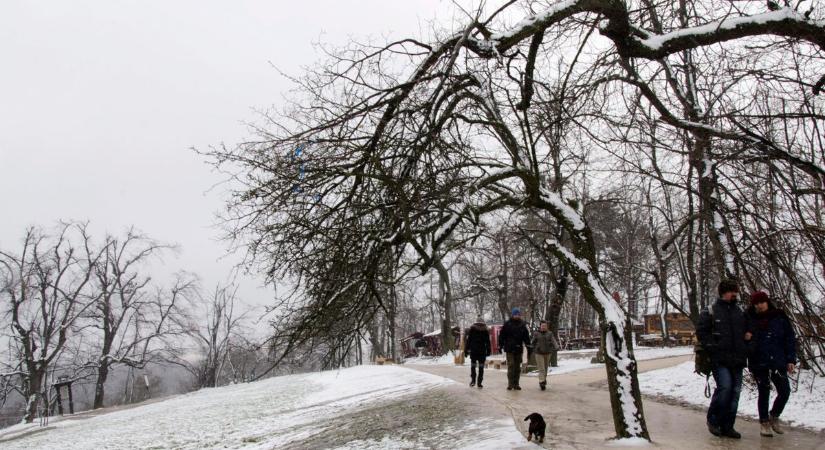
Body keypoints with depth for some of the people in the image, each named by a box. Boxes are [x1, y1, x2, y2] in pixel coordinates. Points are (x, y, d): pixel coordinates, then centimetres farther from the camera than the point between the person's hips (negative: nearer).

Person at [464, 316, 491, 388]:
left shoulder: (472, 329, 1)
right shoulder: (485, 331, 4)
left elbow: (468, 340, 1)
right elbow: (488, 342, 5)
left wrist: (466, 350, 4)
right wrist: (488, 351, 10)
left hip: (473, 351, 0)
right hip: (482, 352, 0)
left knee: (473, 366, 10)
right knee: (481, 367, 3)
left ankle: (473, 380, 1)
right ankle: (479, 383, 0)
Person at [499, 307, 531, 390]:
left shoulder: (522, 325, 10)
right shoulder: (507, 324, -1)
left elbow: (526, 336, 14)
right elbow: (502, 336, 1)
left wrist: (528, 346, 6)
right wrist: (501, 345, -4)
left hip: (519, 349, 4)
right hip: (509, 349, -4)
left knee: (517, 367, 7)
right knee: (511, 365, -9)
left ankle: (516, 384, 13)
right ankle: (510, 384, -5)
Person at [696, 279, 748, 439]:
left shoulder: (740, 312, 14)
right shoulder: (711, 311, -2)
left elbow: (746, 332, 23)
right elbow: (701, 331, -5)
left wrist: (744, 351, 11)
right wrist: (712, 346, -13)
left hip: (737, 360, 6)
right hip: (719, 359, -6)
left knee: (735, 392, 5)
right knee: (725, 387, -19)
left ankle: (727, 426, 15)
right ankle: (713, 420, 1)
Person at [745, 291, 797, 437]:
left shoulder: (779, 317, 1)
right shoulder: (748, 319, -1)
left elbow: (790, 339, 5)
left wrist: (791, 359, -1)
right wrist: (745, 337, -13)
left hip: (778, 362, 1)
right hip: (758, 363, -1)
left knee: (784, 391, -1)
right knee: (764, 393, 5)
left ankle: (774, 416, 25)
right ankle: (764, 422, 20)